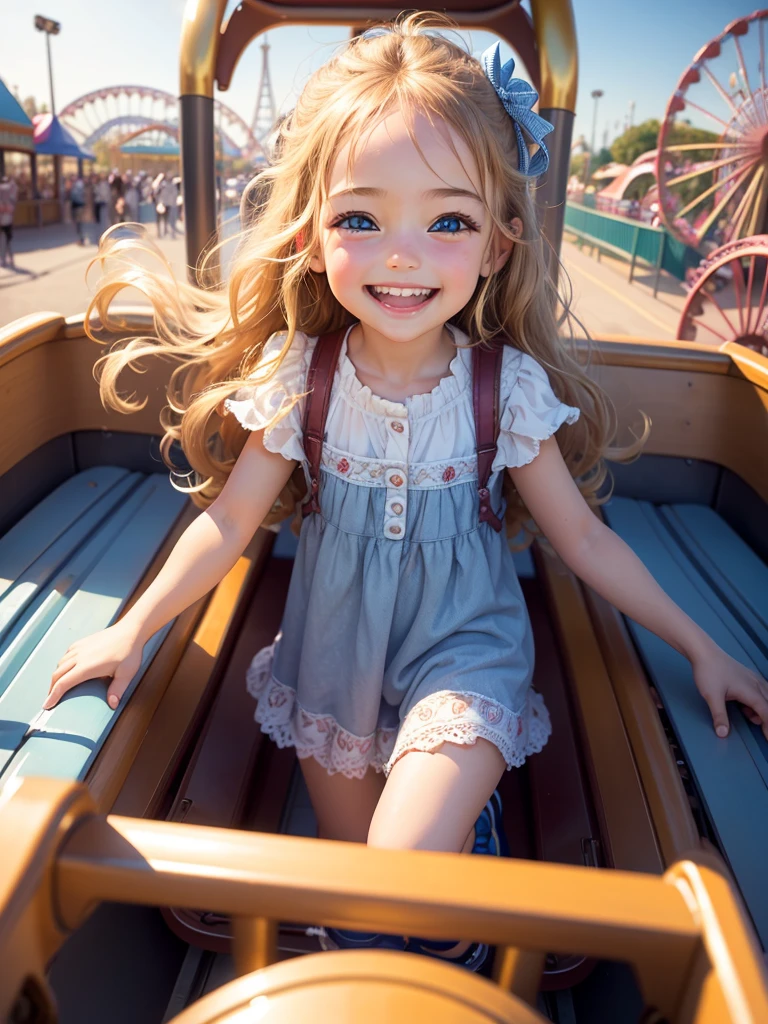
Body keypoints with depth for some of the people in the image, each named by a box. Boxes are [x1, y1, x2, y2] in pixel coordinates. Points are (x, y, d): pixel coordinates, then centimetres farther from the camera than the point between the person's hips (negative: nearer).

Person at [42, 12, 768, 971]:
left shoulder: (508, 386, -15)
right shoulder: (299, 376, -13)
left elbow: (584, 540, -6)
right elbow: (231, 518, -5)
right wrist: (135, 626, -10)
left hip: (463, 646, -2)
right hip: (335, 649, 3)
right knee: (346, 871, 17)